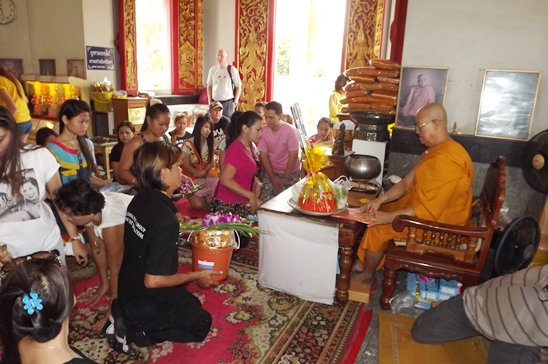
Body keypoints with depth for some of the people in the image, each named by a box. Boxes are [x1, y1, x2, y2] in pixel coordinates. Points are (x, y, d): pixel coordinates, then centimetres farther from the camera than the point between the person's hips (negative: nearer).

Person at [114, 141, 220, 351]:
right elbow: (153, 280, -30)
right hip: (144, 303, -8)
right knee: (201, 323, 12)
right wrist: (196, 276, -16)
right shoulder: (166, 221, -33)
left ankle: (126, 314, 14)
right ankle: (136, 331, 2)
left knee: (192, 304, 27)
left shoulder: (139, 201, -7)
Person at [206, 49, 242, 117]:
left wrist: (235, 102, -6)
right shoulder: (212, 70, 5)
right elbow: (209, 86, 13)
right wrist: (210, 101, 7)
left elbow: (238, 87, -1)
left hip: (228, 103, -3)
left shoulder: (232, 70, -4)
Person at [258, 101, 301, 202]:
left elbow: (293, 156, -16)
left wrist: (284, 179, -14)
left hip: (291, 173, -3)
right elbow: (263, 156, -6)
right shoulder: (263, 131, -11)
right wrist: (272, 178, -9)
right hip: (271, 171, 3)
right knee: (265, 199, -4)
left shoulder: (290, 131, -19)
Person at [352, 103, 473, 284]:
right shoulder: (434, 151, 7)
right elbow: (407, 183, 7)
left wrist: (388, 217, -26)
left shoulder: (447, 160, -28)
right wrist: (380, 200, -7)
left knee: (378, 227, -14)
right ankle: (363, 263, 15)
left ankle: (367, 274, 9)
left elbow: (428, 210, -31)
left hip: (438, 223, -11)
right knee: (375, 214, 10)